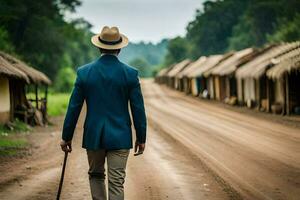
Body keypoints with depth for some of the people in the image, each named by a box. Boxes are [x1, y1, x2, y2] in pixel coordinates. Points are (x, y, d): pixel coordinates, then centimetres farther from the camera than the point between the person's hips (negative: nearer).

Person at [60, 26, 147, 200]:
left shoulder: (84, 72, -4)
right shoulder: (130, 73, -6)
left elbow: (74, 108, 0)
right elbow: (138, 109, -4)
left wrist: (66, 137, 8)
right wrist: (141, 138, 6)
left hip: (93, 136, 1)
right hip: (120, 136, -1)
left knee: (96, 175, 21)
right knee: (116, 183, 1)